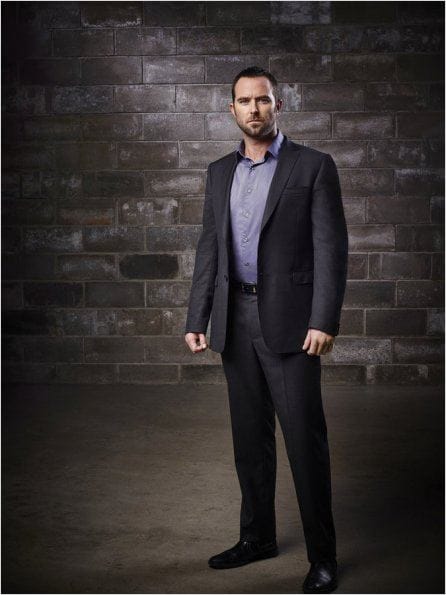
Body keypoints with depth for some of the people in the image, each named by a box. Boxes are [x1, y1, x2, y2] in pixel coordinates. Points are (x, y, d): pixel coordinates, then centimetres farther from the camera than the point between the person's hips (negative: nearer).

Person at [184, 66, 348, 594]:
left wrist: (324, 320, -16)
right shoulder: (219, 173, 12)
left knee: (304, 438, -3)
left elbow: (330, 248, -8)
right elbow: (209, 249, 13)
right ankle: (257, 537, 27)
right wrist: (196, 320, 6)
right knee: (249, 437, 13)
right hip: (235, 321, 5)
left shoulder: (313, 166, -3)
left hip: (289, 320, -5)